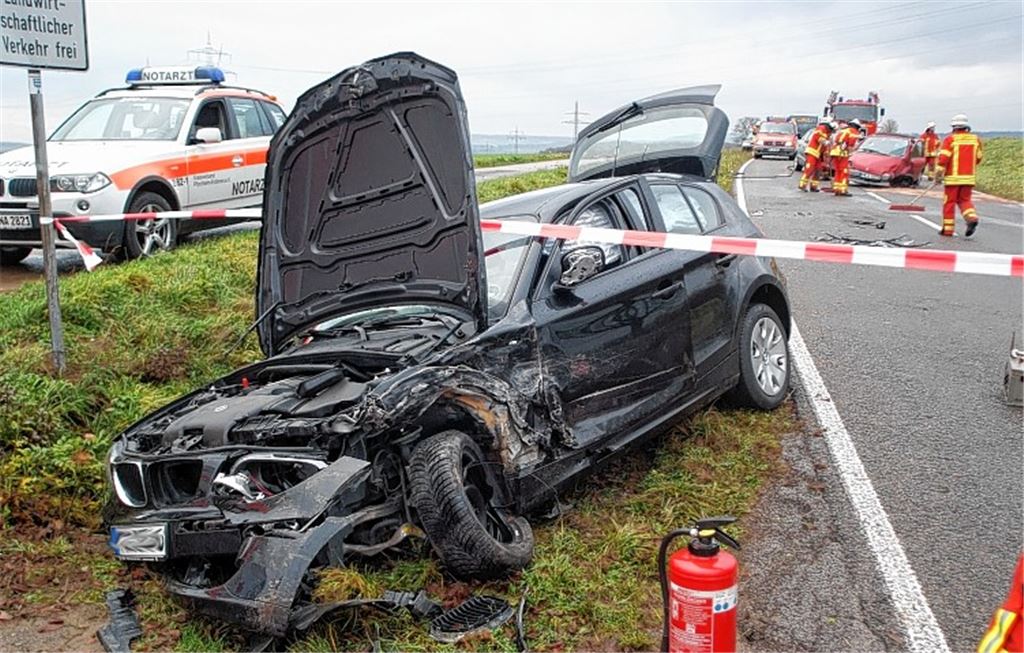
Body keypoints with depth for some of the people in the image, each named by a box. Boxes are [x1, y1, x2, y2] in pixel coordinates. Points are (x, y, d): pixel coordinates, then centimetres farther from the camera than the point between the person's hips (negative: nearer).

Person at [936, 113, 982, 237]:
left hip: (953, 177, -4)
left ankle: (948, 229, 7)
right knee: (965, 199, 16)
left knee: (949, 202, 4)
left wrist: (938, 174, -6)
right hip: (969, 177, 4)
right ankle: (972, 218, -10)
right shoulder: (976, 139, 7)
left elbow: (943, 158, -14)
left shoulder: (950, 139, -8)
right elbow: (978, 158, 14)